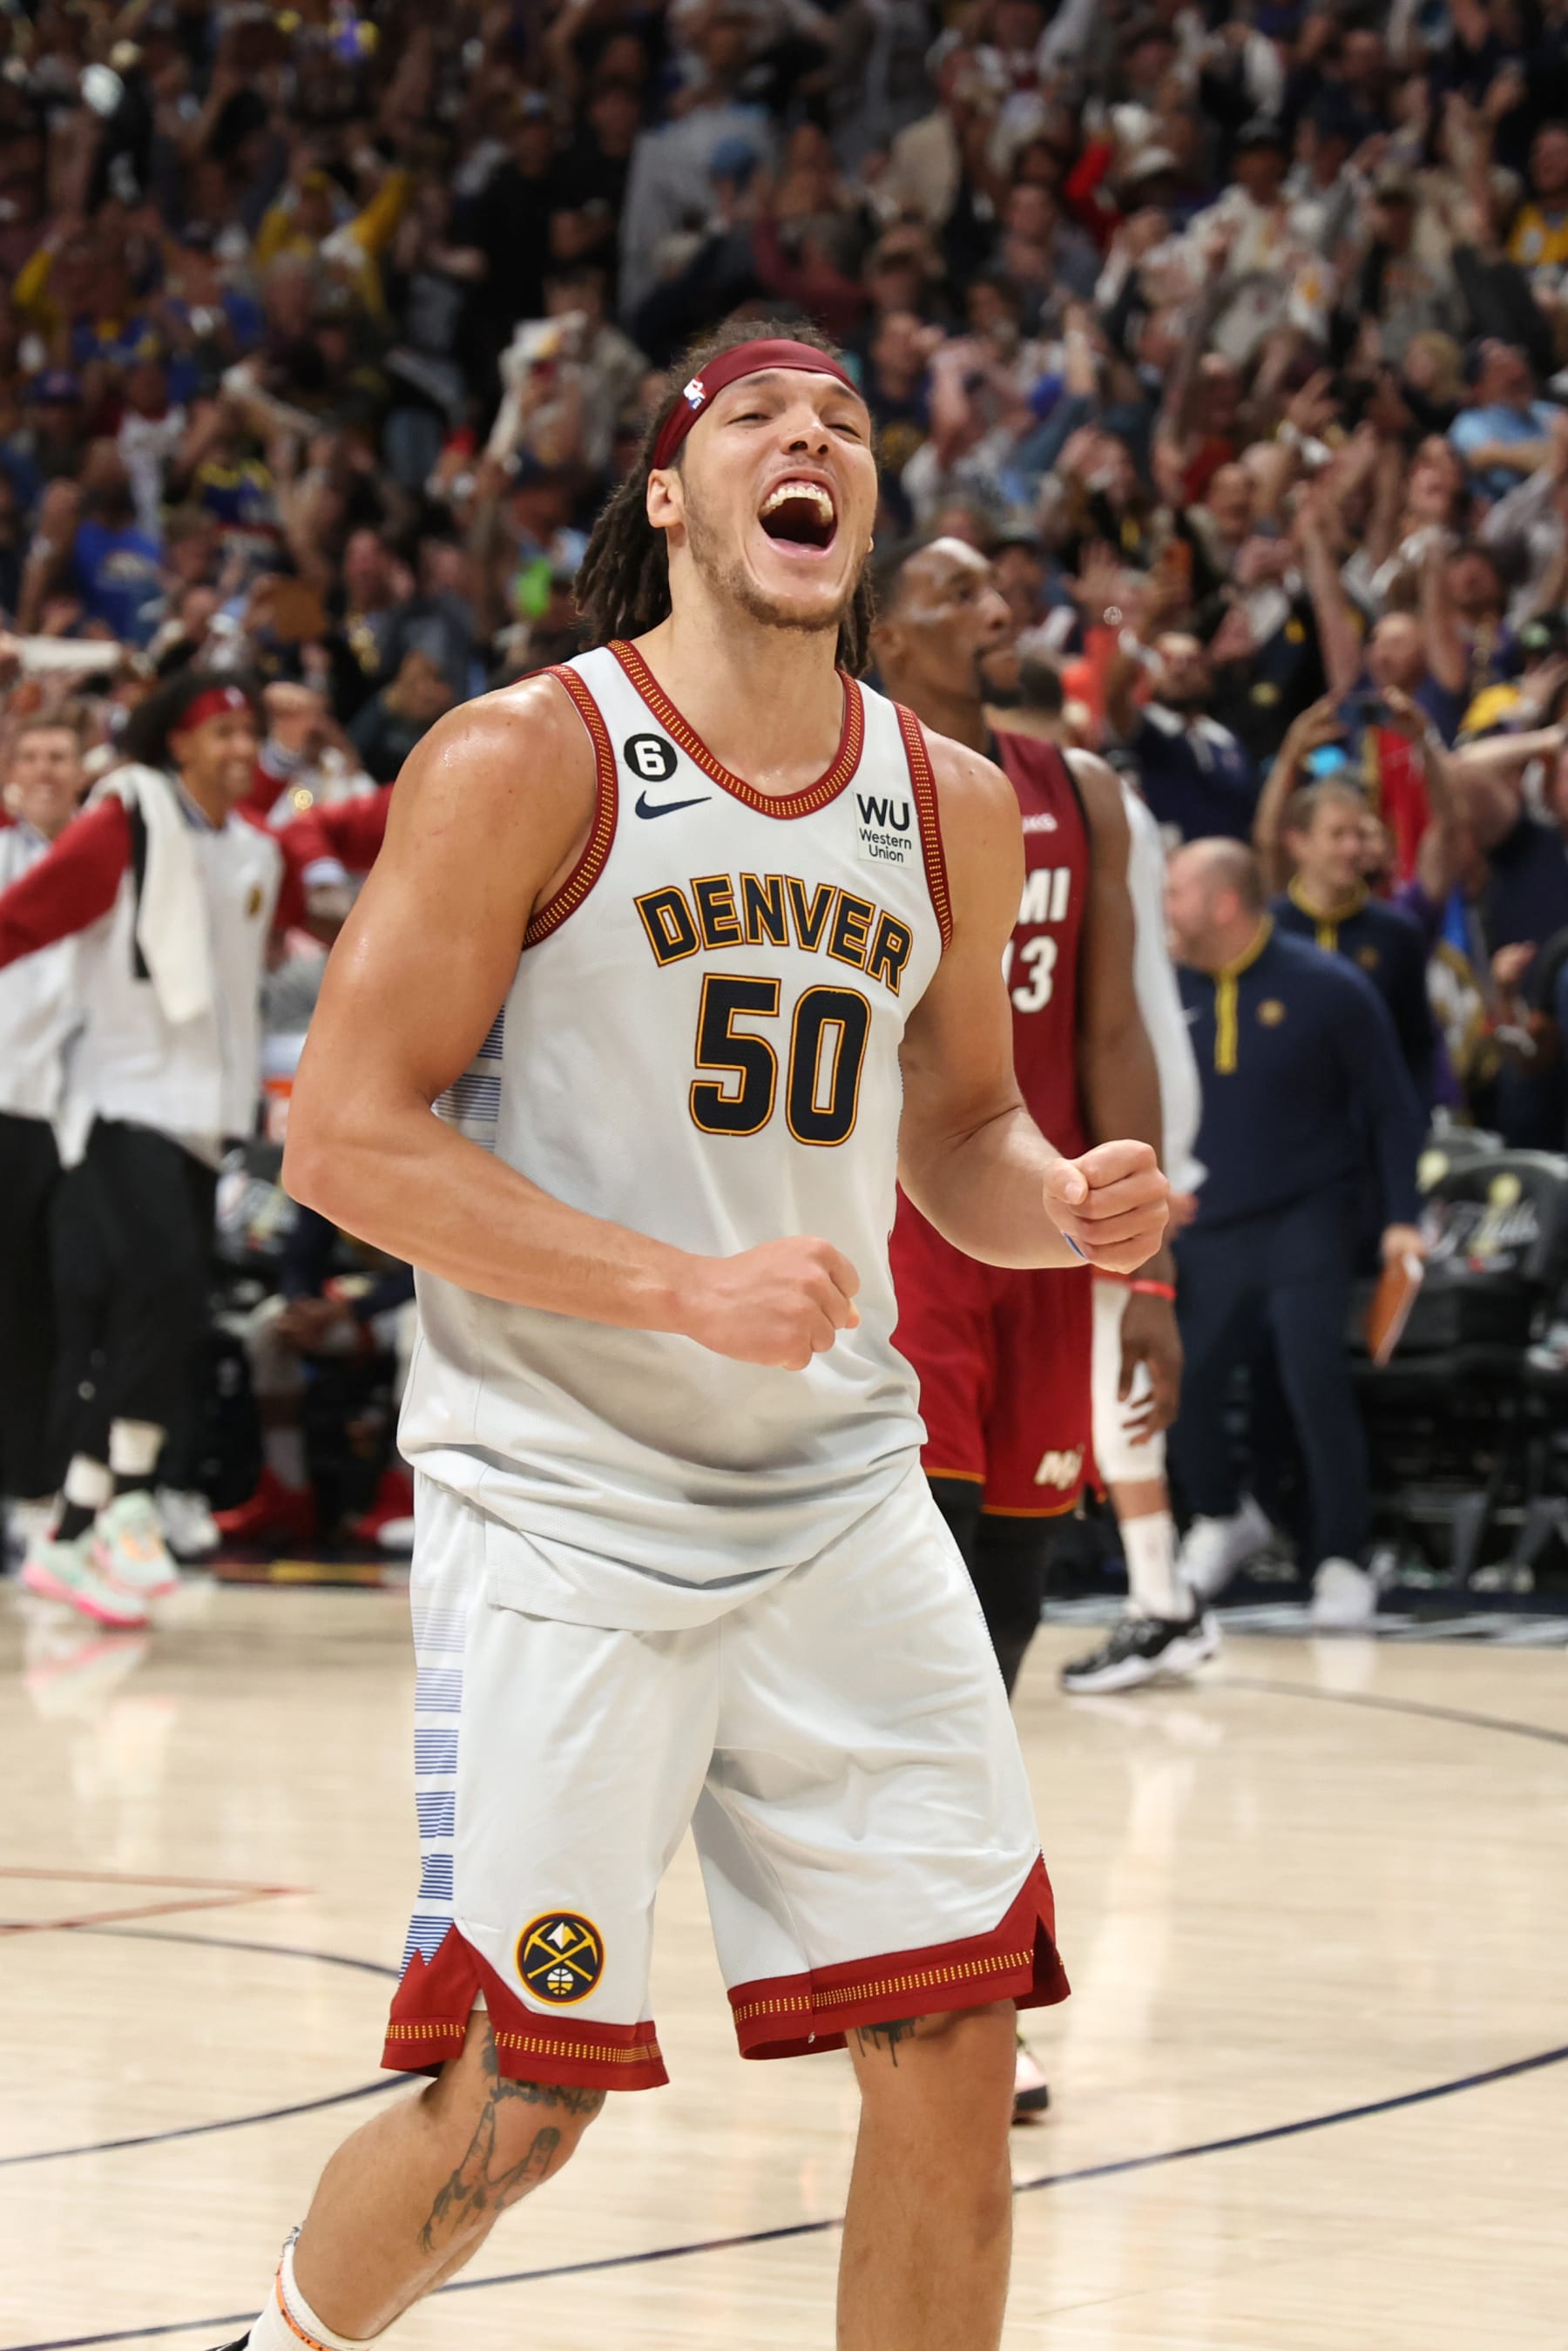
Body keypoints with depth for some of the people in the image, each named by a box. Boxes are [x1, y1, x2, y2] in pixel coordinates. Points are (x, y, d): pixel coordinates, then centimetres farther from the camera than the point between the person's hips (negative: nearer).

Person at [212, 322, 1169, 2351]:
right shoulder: (524, 760, -10)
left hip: (840, 1490, 5)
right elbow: (345, 1134, -12)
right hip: (562, 1504, -5)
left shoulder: (951, 806, 7)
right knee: (517, 2107, -1)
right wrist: (689, 1290, -21)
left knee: (958, 2048, -1)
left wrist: (1062, 1204, -4)